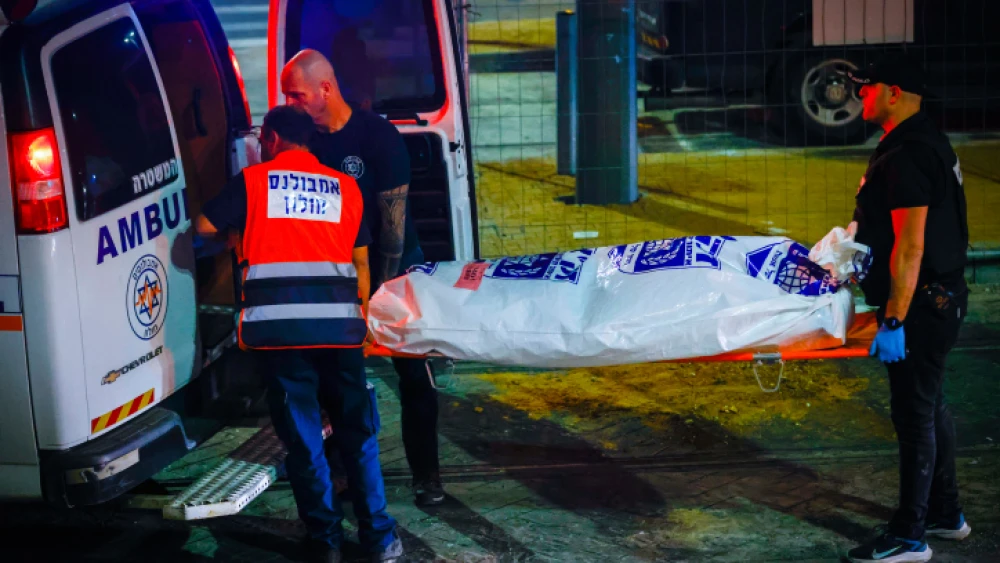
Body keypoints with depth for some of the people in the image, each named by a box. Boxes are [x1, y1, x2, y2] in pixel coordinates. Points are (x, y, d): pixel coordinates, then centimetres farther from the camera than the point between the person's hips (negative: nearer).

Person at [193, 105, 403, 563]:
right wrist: (362, 319, 19)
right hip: (338, 323, 2)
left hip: (278, 324, -2)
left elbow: (205, 227, 8)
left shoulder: (253, 180, 6)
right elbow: (361, 262, 12)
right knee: (356, 432, 10)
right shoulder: (345, 187, 13)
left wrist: (236, 229, 30)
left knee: (303, 436, 8)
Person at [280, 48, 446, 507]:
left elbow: (393, 215, -14)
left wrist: (384, 284, -15)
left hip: (393, 267, -4)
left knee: (413, 374, 1)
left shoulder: (377, 134, -15)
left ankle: (425, 474, 9)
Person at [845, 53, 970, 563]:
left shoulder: (907, 154, -21)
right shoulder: (924, 141, 13)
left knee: (915, 413, -3)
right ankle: (944, 513, 31)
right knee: (929, 406, 19)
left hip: (921, 304, -11)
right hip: (938, 297, 11)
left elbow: (911, 245, -26)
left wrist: (894, 320, -26)